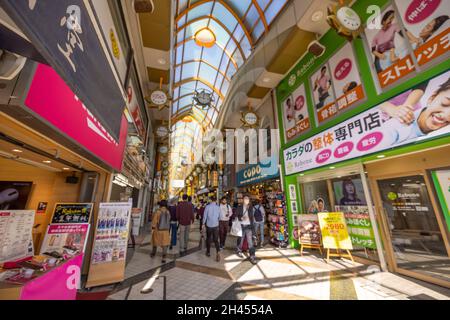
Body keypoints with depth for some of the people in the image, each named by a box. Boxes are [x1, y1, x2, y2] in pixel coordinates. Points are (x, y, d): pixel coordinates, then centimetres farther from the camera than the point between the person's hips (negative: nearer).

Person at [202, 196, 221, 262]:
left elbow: (205, 216, -7)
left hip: (209, 225, -1)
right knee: (216, 240, 7)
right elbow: (219, 217, 6)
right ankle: (218, 252, -11)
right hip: (216, 225, 1)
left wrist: (203, 223, 7)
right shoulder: (218, 207, -5)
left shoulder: (207, 207, -12)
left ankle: (208, 252, 29)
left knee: (208, 239, 17)